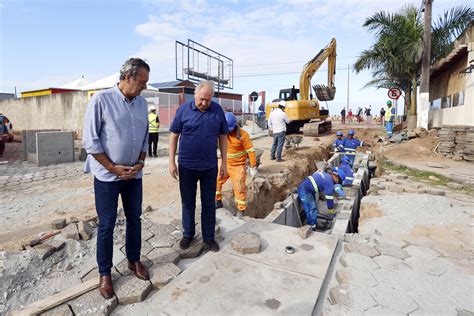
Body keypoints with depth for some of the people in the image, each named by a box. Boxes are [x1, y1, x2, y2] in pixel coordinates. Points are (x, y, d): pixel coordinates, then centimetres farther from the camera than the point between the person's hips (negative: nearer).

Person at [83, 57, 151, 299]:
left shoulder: (141, 103, 3)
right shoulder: (101, 100, -12)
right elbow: (90, 141, -11)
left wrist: (140, 163, -1)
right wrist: (113, 168, -13)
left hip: (134, 174, 5)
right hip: (107, 175, -4)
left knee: (134, 219, 14)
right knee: (106, 225, 7)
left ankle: (134, 260, 33)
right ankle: (105, 273, 24)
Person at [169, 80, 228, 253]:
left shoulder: (218, 110, -1)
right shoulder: (183, 109, -5)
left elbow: (223, 138, 4)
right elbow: (174, 136, 0)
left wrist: (224, 163, 3)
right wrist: (172, 162, -4)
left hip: (210, 166, 1)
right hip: (187, 166, -1)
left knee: (209, 203, 11)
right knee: (188, 202, 13)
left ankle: (208, 237, 27)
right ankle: (188, 234, 32)